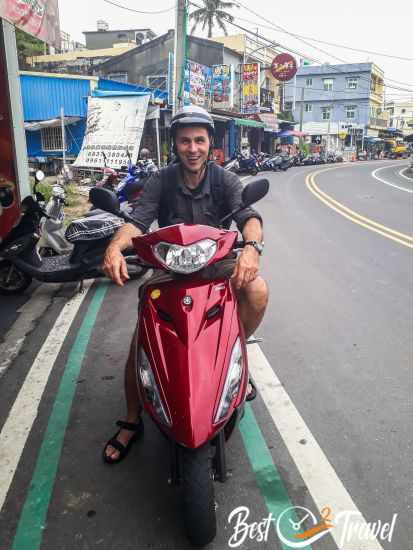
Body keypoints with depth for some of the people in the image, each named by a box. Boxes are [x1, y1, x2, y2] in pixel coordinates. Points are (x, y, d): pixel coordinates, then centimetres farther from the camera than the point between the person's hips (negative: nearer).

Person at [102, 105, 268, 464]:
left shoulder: (225, 180, -3)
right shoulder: (161, 182, -3)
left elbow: (249, 216, -17)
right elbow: (138, 222, -15)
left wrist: (252, 245, -42)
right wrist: (116, 246, -39)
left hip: (217, 263, 1)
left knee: (258, 291, -29)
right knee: (141, 342, -13)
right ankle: (132, 422, 8)